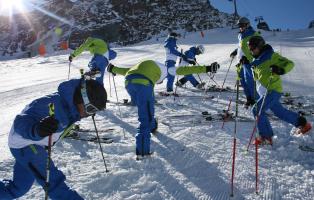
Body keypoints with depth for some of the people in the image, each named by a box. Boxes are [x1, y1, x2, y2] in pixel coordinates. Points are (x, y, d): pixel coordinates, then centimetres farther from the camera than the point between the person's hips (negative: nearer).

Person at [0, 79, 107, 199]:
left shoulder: (70, 102, -8)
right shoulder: (54, 105, -34)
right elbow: (21, 121, -39)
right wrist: (36, 130, -58)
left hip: (36, 145, 9)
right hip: (24, 144, -9)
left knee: (19, 188, 18)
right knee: (53, 182, -15)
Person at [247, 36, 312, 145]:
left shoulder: (272, 56, -12)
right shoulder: (257, 59, 11)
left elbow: (289, 63, -13)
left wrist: (280, 70, -34)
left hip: (273, 90, -9)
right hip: (263, 91, 9)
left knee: (258, 110, -16)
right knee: (279, 111, 19)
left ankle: (266, 137, -5)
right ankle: (302, 123, 39)